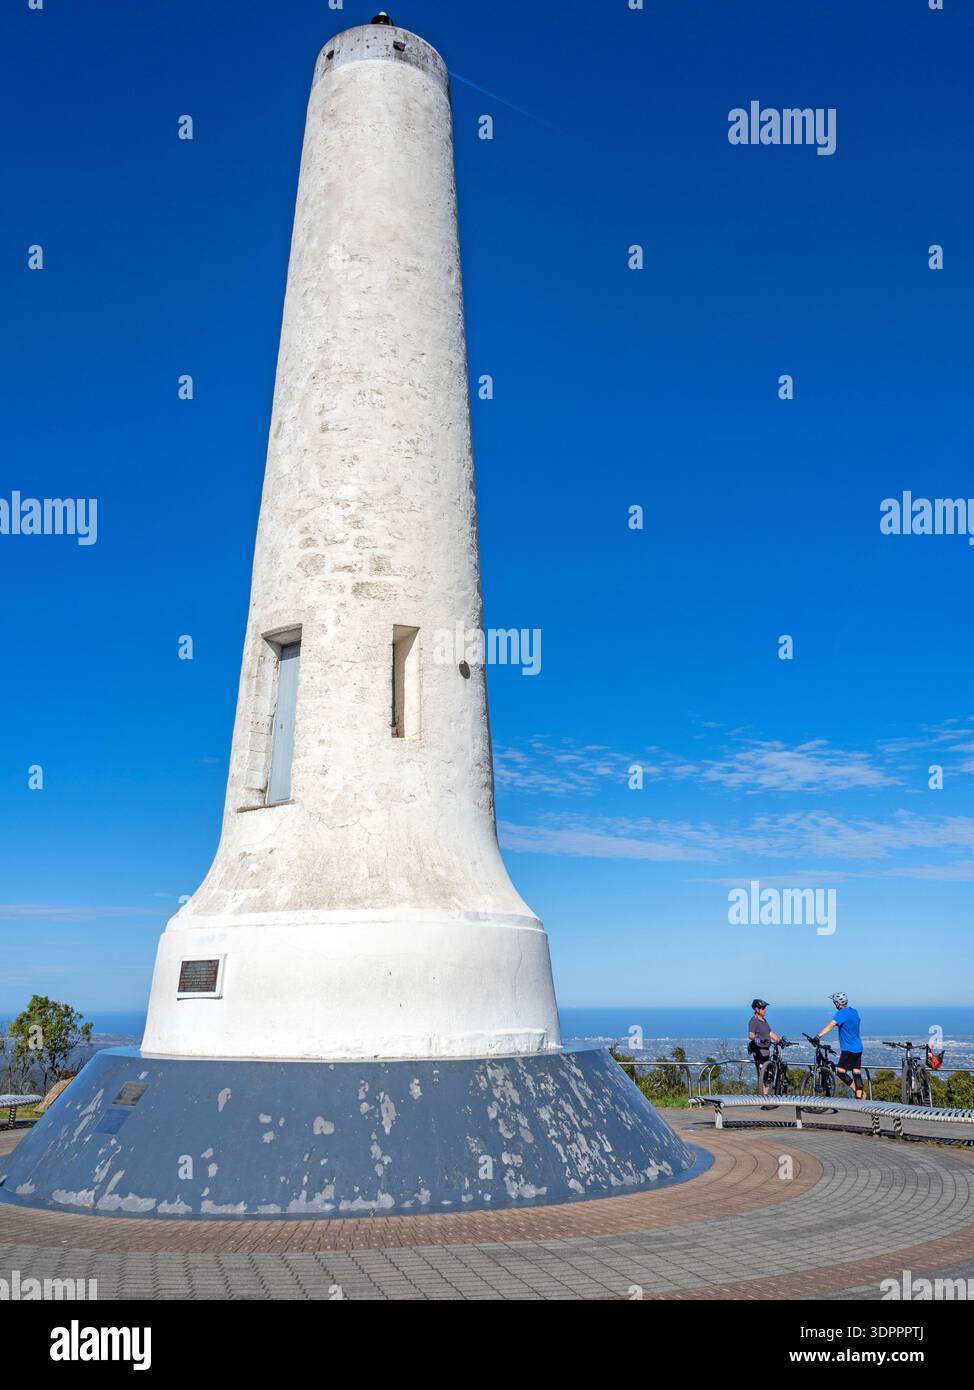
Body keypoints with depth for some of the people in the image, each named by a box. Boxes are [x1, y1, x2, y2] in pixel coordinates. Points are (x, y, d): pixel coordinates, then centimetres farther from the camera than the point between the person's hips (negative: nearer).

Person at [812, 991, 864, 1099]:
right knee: (857, 1073, 9)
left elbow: (830, 1025, -29)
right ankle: (860, 1096, 9)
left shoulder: (842, 1013, -17)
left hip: (849, 1049, -9)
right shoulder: (854, 1012, 10)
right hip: (858, 1048, 9)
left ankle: (857, 1091, -2)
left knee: (840, 1072, -6)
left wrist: (818, 1036, -38)